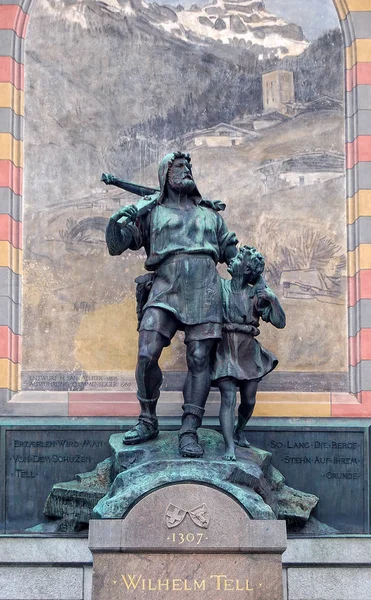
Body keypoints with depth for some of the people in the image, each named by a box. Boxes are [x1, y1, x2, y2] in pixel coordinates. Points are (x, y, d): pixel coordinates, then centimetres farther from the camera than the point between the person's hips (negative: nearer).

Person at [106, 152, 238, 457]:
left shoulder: (211, 213, 26)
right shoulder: (151, 211, 18)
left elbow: (231, 251, 29)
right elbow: (117, 245, 11)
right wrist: (116, 221, -8)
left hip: (205, 286, 2)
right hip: (166, 285, -1)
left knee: (199, 360, -8)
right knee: (147, 355, -14)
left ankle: (189, 431, -6)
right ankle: (148, 421, 4)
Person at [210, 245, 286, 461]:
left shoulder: (257, 294, 1)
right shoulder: (220, 287, 0)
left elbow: (280, 322, -3)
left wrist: (273, 298, -13)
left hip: (248, 351, 2)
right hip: (225, 348, -2)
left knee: (249, 400, 10)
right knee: (228, 398, -14)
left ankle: (240, 431, 39)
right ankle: (229, 448, -16)